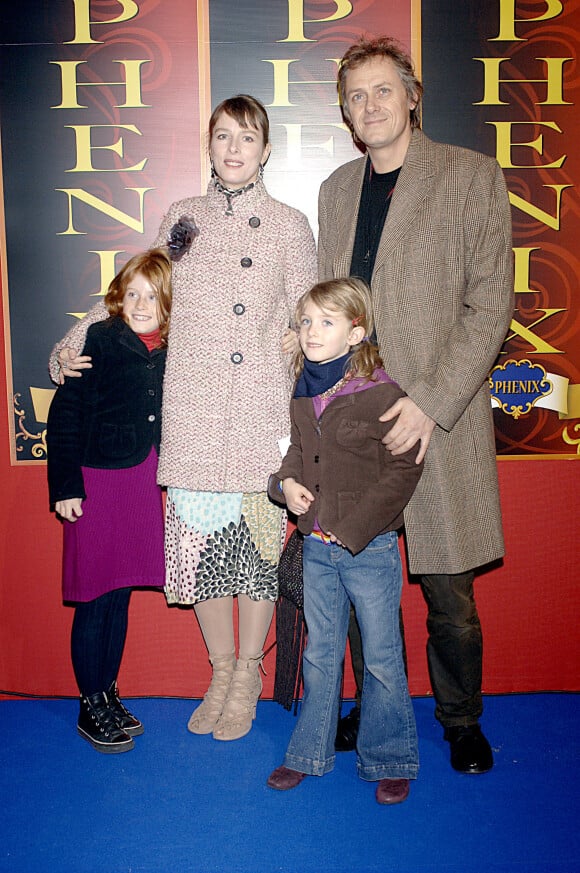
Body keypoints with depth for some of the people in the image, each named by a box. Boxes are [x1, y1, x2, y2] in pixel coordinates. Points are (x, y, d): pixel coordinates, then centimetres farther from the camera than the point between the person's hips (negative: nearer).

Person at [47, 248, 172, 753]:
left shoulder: (173, 352, 4)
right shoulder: (98, 341, -9)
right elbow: (65, 416, -9)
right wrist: (65, 485, -12)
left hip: (145, 484, 5)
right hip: (97, 483, -4)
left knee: (120, 596, 14)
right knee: (96, 600, 3)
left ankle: (108, 695, 29)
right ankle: (91, 706, 19)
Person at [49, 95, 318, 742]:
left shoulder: (289, 226, 6)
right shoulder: (181, 218, 11)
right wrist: (71, 344, 11)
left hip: (263, 411, -1)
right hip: (193, 409, 2)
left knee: (259, 537, 3)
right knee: (198, 537, 3)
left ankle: (249, 675, 24)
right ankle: (221, 672, 23)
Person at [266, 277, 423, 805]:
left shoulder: (382, 393, -14)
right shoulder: (301, 395, 4)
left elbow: (403, 469, -14)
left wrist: (352, 526, -16)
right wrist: (286, 481, -3)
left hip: (370, 547, -5)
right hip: (316, 547, 6)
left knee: (381, 658, 7)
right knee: (320, 653, 18)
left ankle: (391, 761, 26)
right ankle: (310, 753, 33)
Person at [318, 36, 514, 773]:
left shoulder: (472, 176, 0)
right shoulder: (337, 189, 14)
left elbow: (490, 304, -6)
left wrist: (431, 402, -14)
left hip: (439, 421, -3)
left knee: (449, 596, 4)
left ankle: (461, 722, 28)